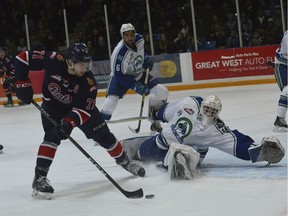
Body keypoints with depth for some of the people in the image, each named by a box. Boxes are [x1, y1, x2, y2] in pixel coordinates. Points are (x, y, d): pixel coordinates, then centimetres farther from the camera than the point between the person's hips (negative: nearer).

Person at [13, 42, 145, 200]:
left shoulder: (88, 80, -28)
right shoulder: (54, 60, -32)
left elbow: (84, 108, -30)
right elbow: (23, 58, -25)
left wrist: (70, 122, -47)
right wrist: (22, 83, -29)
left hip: (79, 104, 2)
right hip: (53, 105, -2)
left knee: (103, 134, 5)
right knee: (52, 136, -26)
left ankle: (124, 161, 29)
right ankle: (39, 178, -25)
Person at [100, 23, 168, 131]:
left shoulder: (139, 39, -17)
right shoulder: (119, 52, -34)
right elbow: (119, 75, -29)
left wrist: (146, 58, -3)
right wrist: (136, 86, -35)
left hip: (139, 73, 6)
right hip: (122, 75, -6)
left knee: (162, 92, -2)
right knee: (111, 99, -28)